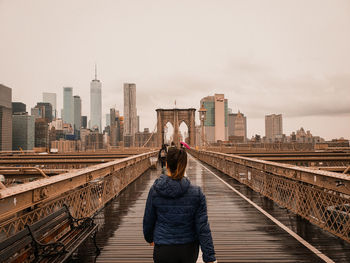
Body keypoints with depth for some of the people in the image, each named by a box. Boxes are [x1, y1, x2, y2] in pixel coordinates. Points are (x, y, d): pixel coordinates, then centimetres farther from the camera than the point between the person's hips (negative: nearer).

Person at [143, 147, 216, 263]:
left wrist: (149, 238, 20)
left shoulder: (155, 190, -12)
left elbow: (148, 221, 0)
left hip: (164, 250, -1)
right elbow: (203, 228, -12)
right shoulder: (196, 193, -13)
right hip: (189, 250, 1)